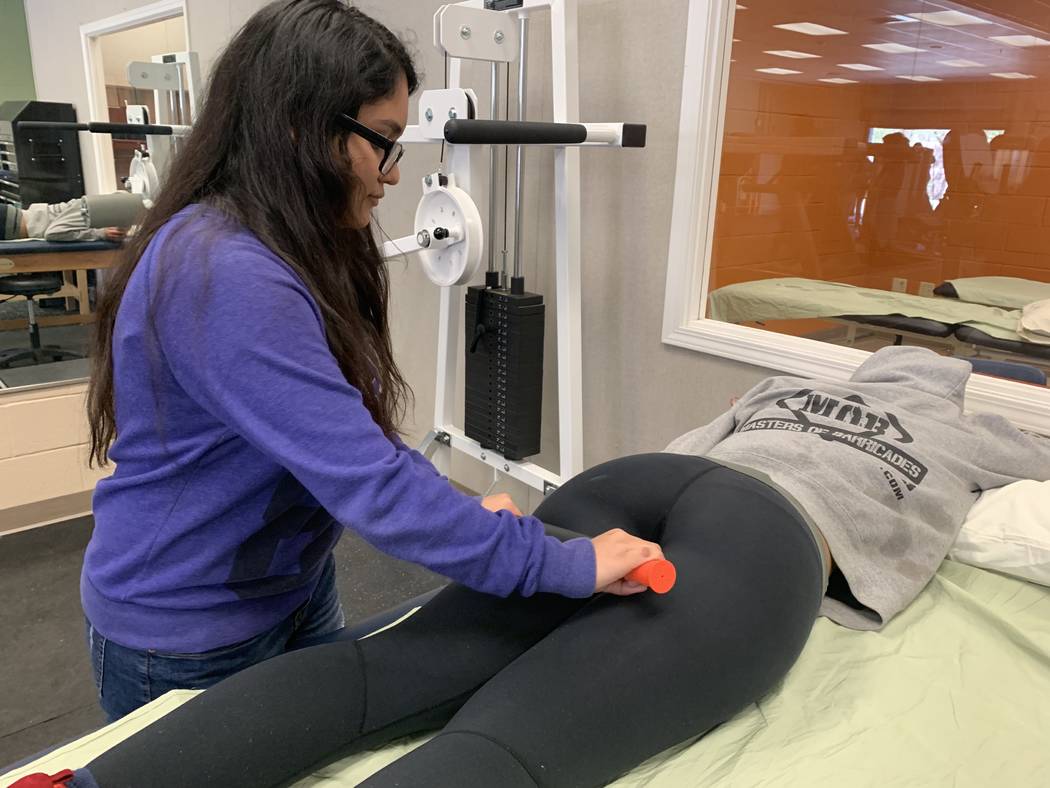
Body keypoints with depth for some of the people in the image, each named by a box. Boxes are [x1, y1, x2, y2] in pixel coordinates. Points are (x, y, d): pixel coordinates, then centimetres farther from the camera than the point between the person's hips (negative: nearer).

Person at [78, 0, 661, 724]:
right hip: (187, 637, -8)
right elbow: (372, 487, -35)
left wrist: (457, 509, -8)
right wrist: (567, 566, -28)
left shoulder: (288, 254, -1)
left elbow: (354, 431, 3)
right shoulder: (224, 277, -32)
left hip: (296, 589, 8)